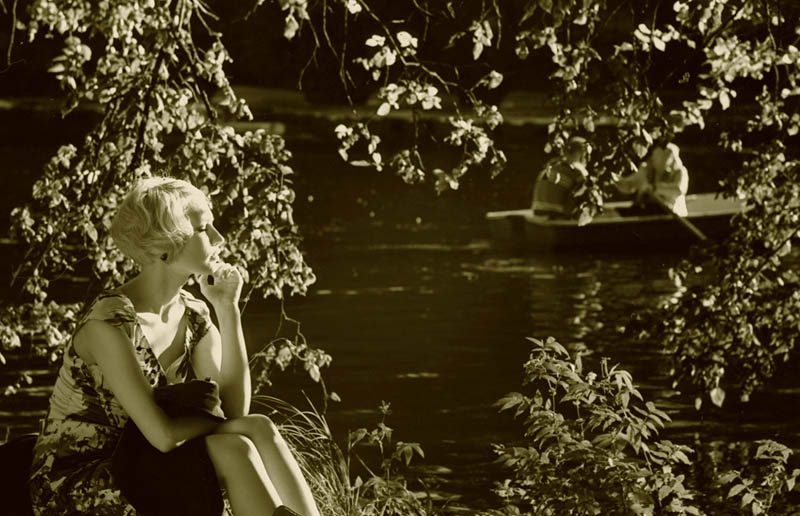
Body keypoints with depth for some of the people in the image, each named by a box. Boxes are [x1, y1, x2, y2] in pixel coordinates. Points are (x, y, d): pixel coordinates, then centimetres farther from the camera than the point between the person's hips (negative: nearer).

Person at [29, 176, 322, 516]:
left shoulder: (193, 316, 4)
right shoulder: (110, 322, -22)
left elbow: (234, 408, -7)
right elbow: (163, 435, -28)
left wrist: (228, 309, -9)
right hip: (72, 487, -7)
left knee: (262, 433, -14)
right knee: (231, 450, -24)